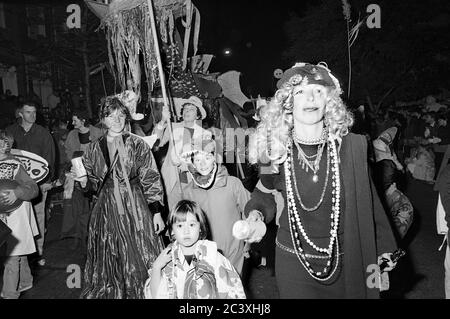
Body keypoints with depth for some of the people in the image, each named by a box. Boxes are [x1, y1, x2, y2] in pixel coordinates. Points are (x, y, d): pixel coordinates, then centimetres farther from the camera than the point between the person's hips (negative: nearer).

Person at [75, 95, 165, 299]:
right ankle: (110, 293, 33)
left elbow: (151, 180, -5)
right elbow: (93, 185, 11)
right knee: (108, 263, 12)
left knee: (138, 258, 3)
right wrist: (84, 181, -11)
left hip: (135, 207, -3)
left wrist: (156, 212, -9)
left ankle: (142, 292, 24)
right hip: (106, 210, 3)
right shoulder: (95, 148, 5)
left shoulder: (137, 144, -4)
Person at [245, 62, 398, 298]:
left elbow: (368, 200, 0)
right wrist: (256, 213, -10)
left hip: (345, 261, 1)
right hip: (293, 261, 0)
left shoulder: (352, 146, -12)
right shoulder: (274, 150, -11)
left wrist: (384, 245, 9)